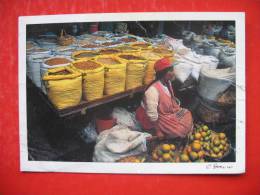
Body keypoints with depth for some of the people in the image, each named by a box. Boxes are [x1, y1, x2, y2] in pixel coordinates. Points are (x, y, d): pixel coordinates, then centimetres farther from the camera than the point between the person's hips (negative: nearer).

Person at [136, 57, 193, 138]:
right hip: (157, 119, -9)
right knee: (179, 129, -13)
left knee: (187, 115, 4)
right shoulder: (153, 90, -35)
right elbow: (152, 115, -31)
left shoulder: (168, 82, -7)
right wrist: (158, 131, -22)